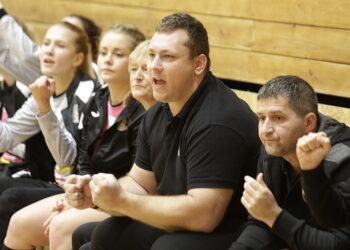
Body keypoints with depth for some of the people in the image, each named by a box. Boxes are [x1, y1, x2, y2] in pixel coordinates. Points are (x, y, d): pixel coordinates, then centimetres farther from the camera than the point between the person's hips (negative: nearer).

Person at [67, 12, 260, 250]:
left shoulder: (217, 122, -24)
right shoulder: (158, 114, 8)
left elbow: (203, 216, -28)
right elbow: (140, 184, 14)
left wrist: (121, 201, -23)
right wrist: (95, 195, -8)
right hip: (174, 225, 9)